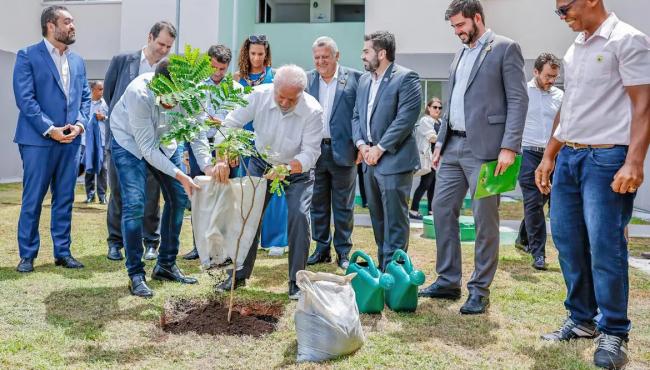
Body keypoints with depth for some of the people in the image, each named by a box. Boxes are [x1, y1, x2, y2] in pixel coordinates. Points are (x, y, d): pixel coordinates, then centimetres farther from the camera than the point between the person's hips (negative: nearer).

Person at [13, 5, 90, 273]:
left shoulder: (77, 60, 14)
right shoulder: (27, 56, -3)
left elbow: (85, 97, 14)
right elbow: (25, 98, -10)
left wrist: (80, 123, -4)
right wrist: (50, 130, -16)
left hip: (71, 140, 5)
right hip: (38, 140, -5)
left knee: (65, 199, 9)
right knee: (32, 199, 2)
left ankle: (62, 252, 18)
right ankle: (27, 255, 12)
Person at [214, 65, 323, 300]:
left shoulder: (313, 111, -28)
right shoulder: (259, 96, -24)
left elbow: (310, 153, -28)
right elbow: (229, 125, -23)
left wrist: (286, 170, -45)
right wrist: (222, 159, -37)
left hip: (298, 169, -2)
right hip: (261, 163, 2)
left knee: (299, 216, -16)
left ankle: (296, 281, -2)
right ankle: (240, 274, 18)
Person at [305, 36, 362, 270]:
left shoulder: (354, 78, -1)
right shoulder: (307, 80, 9)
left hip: (343, 151, -3)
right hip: (314, 151, 4)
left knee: (343, 206, 5)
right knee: (317, 204, 11)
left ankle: (343, 251, 16)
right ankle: (322, 249, 23)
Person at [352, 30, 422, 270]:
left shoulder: (406, 78, -9)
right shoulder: (364, 79, 16)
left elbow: (406, 118, -16)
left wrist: (380, 148, -15)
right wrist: (361, 144, -1)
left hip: (394, 160, -8)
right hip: (369, 160, 8)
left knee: (395, 219, -3)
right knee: (377, 218, 15)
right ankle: (382, 267, 26)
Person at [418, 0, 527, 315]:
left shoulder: (505, 48, -3)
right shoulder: (460, 55, 19)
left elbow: (518, 100, -9)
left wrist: (509, 147, -17)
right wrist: (441, 142, 15)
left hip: (484, 148, -7)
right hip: (453, 146, 8)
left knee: (485, 220, 0)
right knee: (442, 210, 7)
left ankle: (480, 290, 10)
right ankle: (448, 281, 18)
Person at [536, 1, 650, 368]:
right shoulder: (575, 49, 16)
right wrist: (549, 156, 19)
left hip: (606, 158, -7)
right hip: (568, 156, 8)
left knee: (605, 246, -6)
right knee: (568, 240, 9)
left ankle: (614, 332, 8)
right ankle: (582, 319, 23)